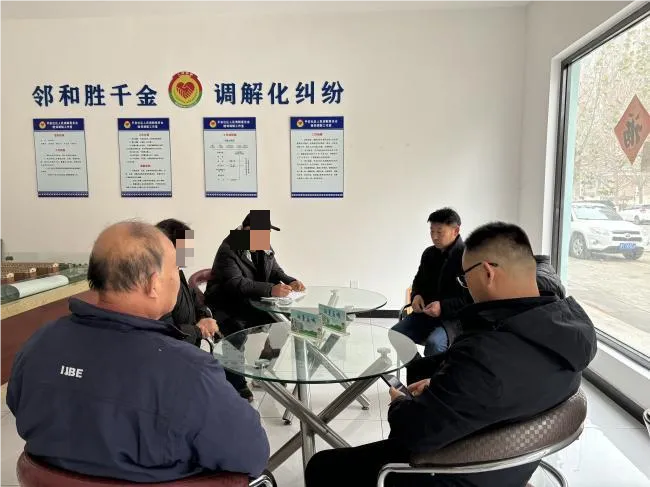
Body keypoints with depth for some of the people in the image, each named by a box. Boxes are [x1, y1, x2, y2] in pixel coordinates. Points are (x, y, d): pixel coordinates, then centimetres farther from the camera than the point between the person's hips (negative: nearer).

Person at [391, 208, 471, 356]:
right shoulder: (429, 253, 9)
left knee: (434, 343, -33)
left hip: (455, 318, -6)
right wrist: (416, 295, 2)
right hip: (426, 313, 7)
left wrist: (444, 307, -24)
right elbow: (419, 281, 24)